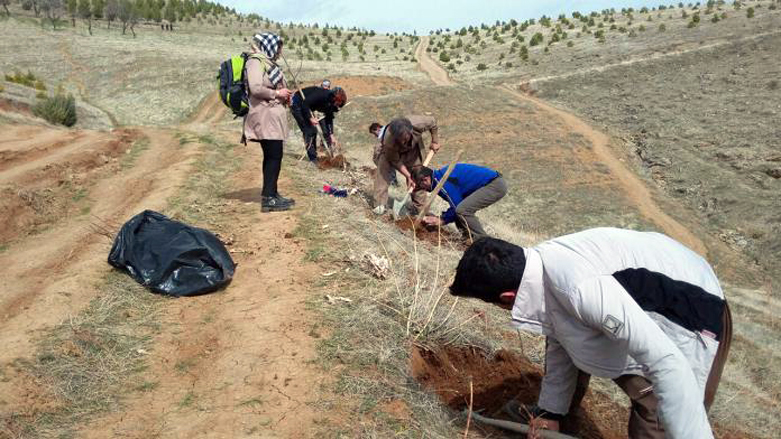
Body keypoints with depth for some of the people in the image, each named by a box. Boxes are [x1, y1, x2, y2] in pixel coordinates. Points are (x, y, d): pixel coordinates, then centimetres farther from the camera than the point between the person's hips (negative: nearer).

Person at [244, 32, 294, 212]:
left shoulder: (266, 62, 19)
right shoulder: (256, 61, -10)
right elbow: (256, 88, -22)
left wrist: (283, 96, 9)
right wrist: (277, 93, -12)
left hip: (273, 115, 10)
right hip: (265, 116, -10)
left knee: (272, 156, 12)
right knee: (274, 155, -12)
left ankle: (271, 194, 18)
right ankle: (268, 198, -11)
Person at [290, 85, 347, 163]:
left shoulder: (331, 103, -6)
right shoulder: (322, 95, -31)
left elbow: (329, 119, -1)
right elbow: (305, 104, -33)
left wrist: (331, 135, -8)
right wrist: (310, 118, -37)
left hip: (306, 107, 8)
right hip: (297, 105, -8)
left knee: (313, 131, 9)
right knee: (309, 131, -12)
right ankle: (313, 158, -10)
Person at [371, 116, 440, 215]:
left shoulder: (418, 123, -42)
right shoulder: (388, 140, -44)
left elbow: (432, 122, -18)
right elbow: (396, 161, -27)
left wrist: (435, 142, -10)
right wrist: (408, 176, -28)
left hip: (412, 149, 3)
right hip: (389, 151, -2)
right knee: (382, 172, -20)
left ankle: (419, 206, 10)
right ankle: (379, 205, -15)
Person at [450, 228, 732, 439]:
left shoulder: (579, 288, -40)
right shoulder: (540, 266, -10)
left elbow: (667, 364, -40)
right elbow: (559, 343, 5)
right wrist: (549, 410, 13)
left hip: (691, 320, -8)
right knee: (566, 338, 22)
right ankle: (558, 406, 46)